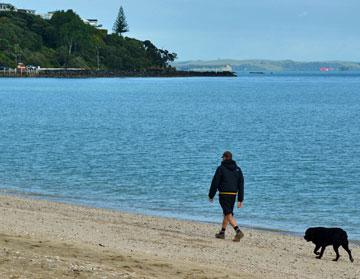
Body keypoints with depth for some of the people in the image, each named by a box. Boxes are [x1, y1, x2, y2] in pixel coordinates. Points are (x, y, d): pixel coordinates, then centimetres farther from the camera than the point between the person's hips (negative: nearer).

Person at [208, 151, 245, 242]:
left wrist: (211, 195, 4)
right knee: (227, 213, 19)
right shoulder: (237, 169, 9)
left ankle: (238, 232, -26)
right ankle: (222, 233, 27)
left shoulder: (221, 169, -6)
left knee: (229, 215, -9)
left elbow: (215, 183, -6)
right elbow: (241, 185, 8)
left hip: (224, 194, -6)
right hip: (233, 195, 6)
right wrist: (240, 200, 10)